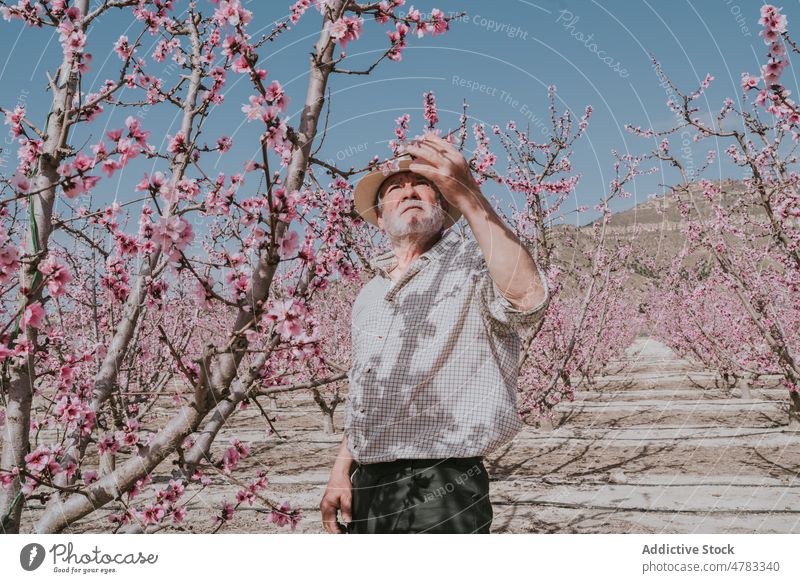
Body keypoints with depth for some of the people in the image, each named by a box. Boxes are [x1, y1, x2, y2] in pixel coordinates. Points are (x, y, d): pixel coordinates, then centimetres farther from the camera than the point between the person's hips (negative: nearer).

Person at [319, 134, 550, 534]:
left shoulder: (474, 266, -6)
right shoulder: (369, 295, 15)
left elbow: (528, 300, -29)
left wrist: (468, 196, -32)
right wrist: (340, 473, 13)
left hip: (442, 494, -6)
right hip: (366, 490, 7)